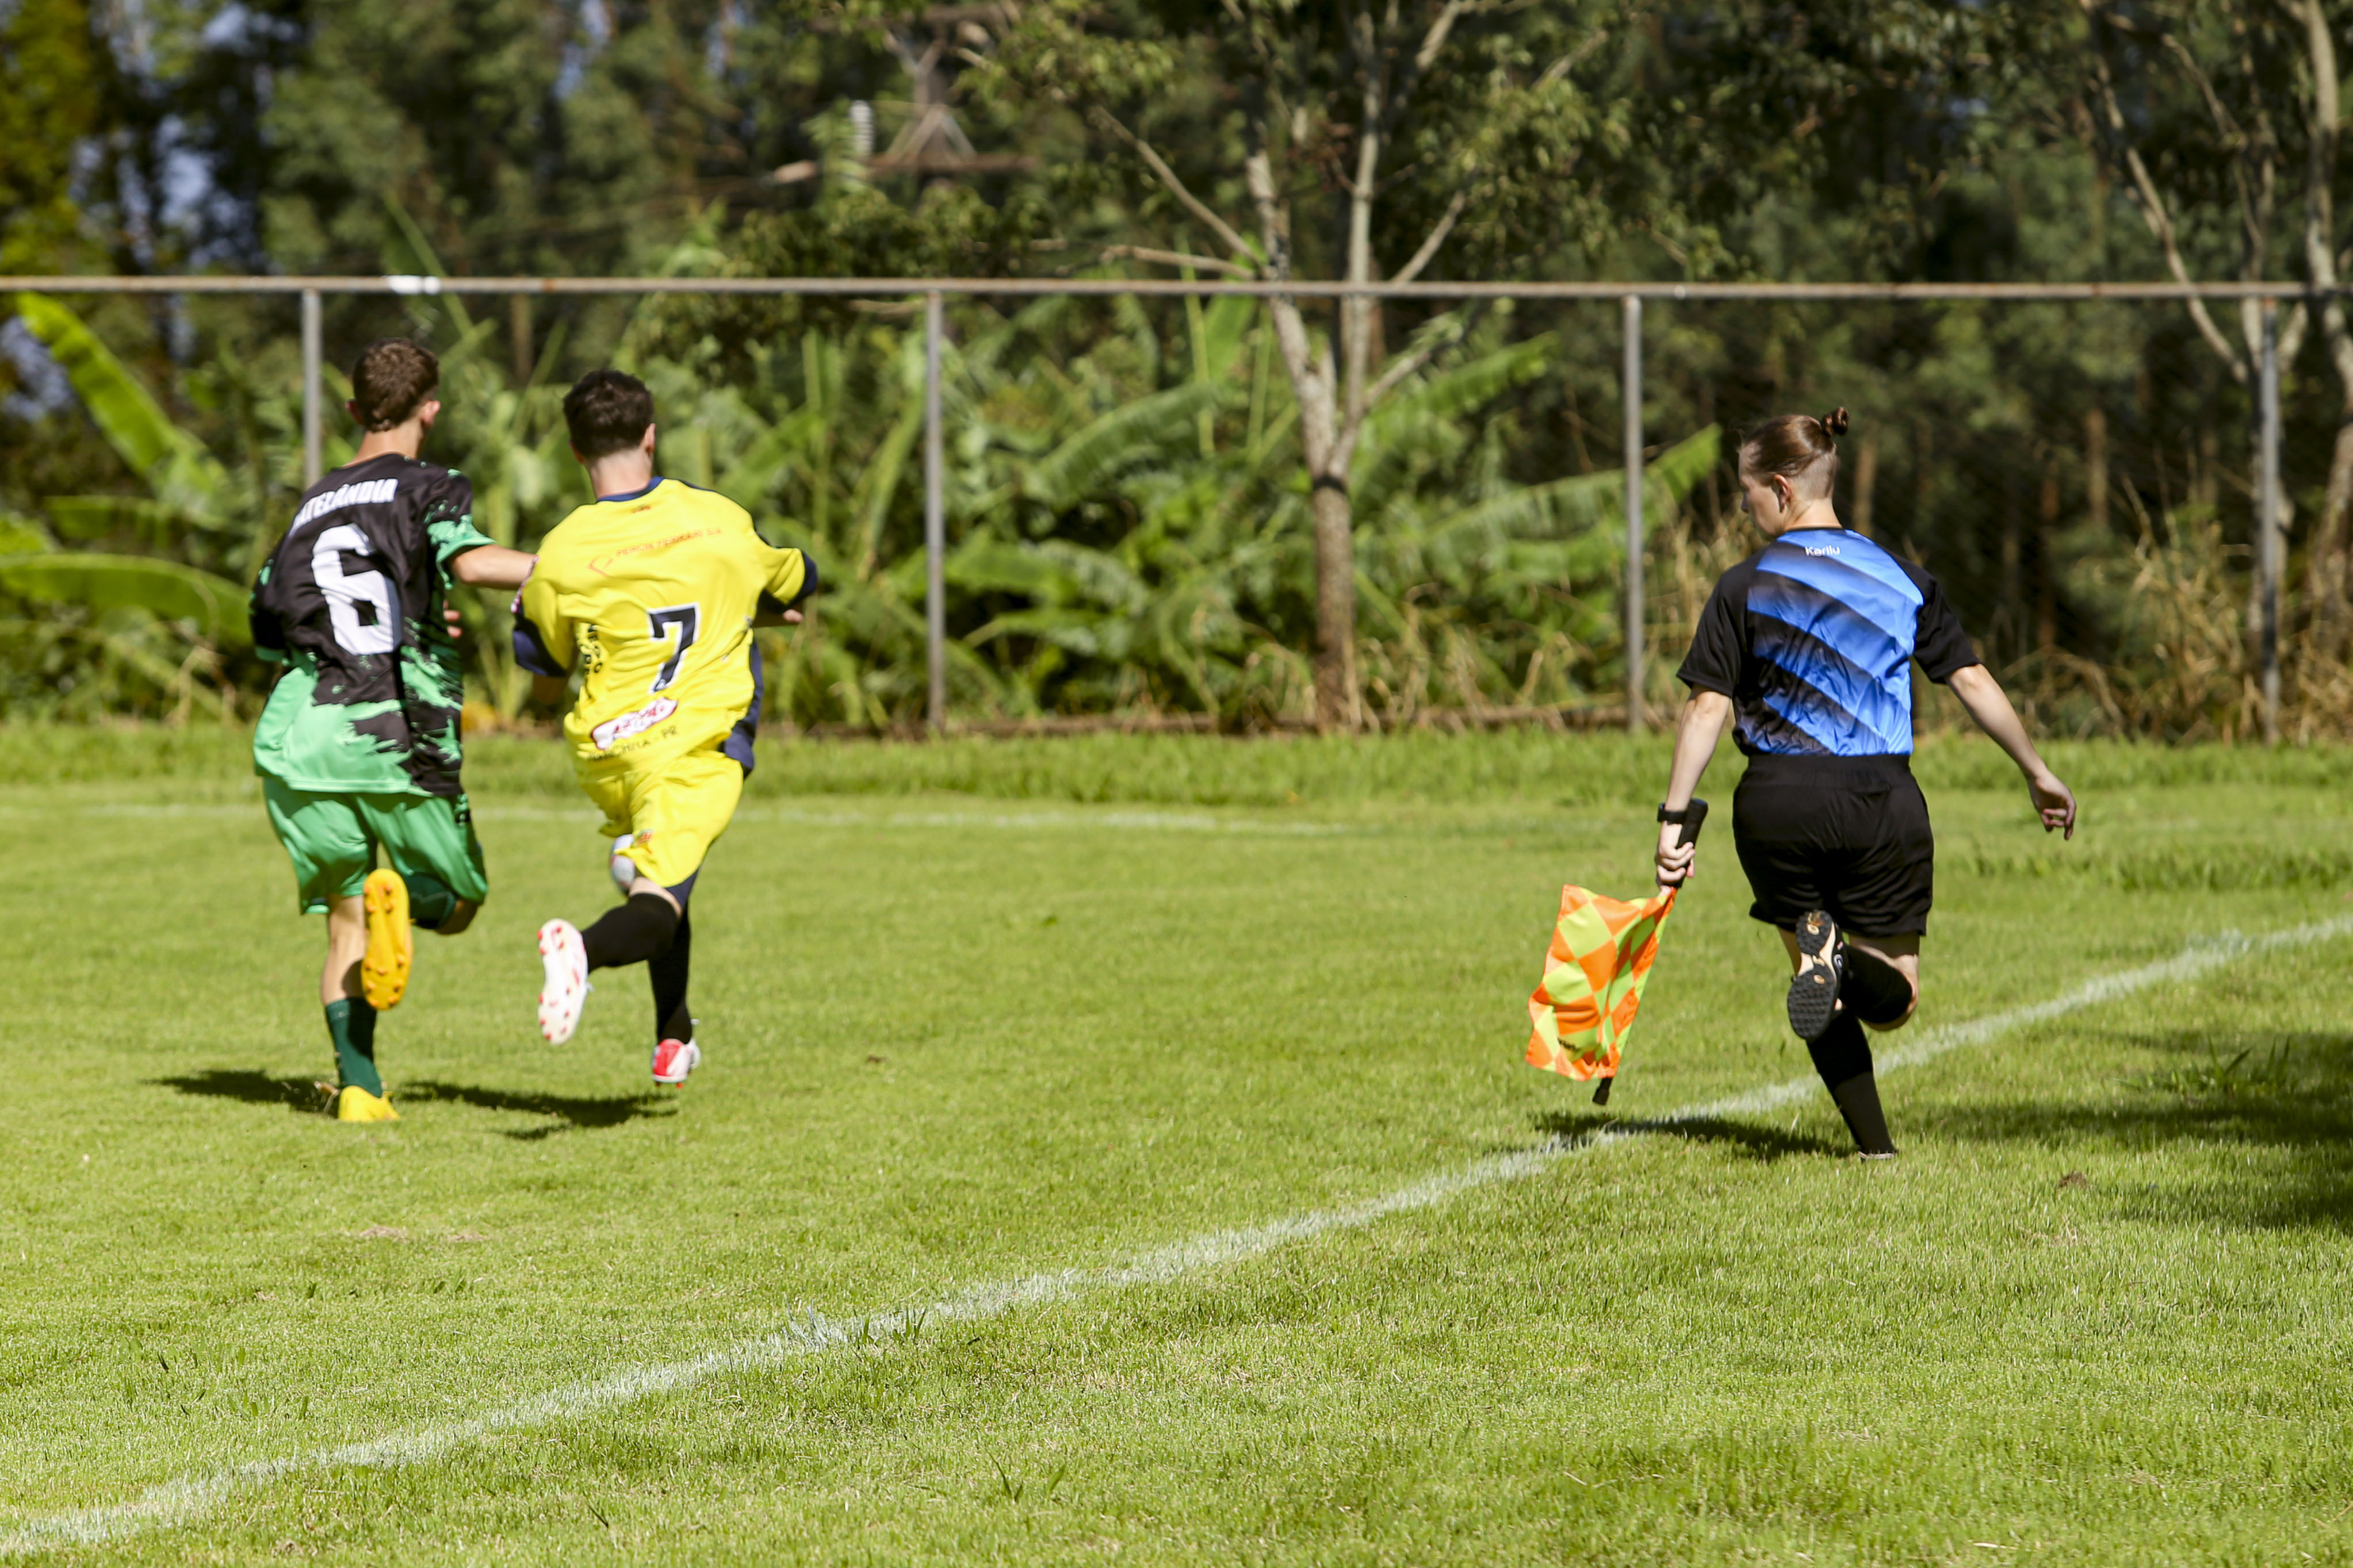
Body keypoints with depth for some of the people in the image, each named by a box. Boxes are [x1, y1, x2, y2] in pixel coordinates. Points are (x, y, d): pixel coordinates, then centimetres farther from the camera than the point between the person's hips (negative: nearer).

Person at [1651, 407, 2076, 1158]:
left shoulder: (1744, 588, -1)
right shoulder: (1902, 580, 6)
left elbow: (1707, 709, -7)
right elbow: (1972, 682, 8)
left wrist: (1674, 819, -4)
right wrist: (2038, 773, 19)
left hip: (1776, 806, -1)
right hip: (1881, 802, 1)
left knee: (1826, 1001, 16)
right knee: (1892, 1001, 9)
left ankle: (1875, 1146, -5)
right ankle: (1852, 965, -27)